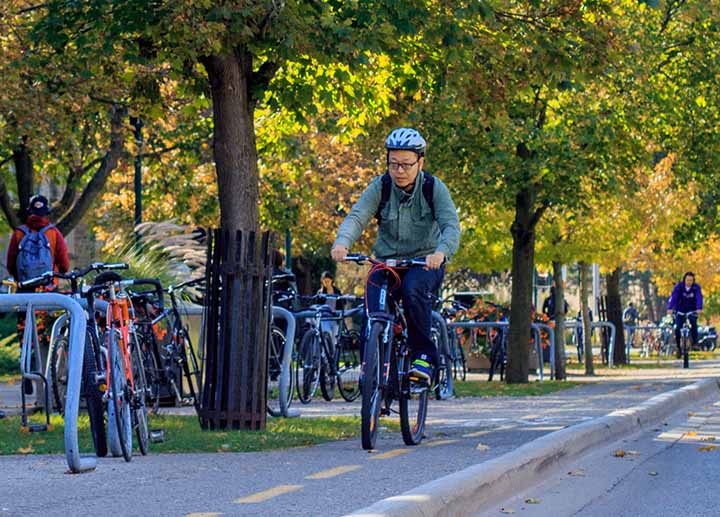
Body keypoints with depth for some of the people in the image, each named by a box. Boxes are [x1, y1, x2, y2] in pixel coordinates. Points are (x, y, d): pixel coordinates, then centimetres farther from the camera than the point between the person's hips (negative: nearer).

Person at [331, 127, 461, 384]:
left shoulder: (434, 188, -10)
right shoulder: (380, 187, -7)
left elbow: (451, 225, -22)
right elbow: (356, 216, -20)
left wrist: (440, 252, -45)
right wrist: (342, 243, -43)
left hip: (424, 262, -2)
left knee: (413, 289, -35)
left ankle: (424, 355, -20)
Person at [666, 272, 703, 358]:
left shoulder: (696, 287, -14)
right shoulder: (679, 286, -16)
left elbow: (699, 298, -28)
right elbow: (673, 297, -27)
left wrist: (699, 308, -46)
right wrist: (670, 308, -43)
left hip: (692, 310, 0)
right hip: (680, 310, 0)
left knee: (694, 325, -24)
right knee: (678, 328, -13)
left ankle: (695, 343, -7)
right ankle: (678, 346, 6)